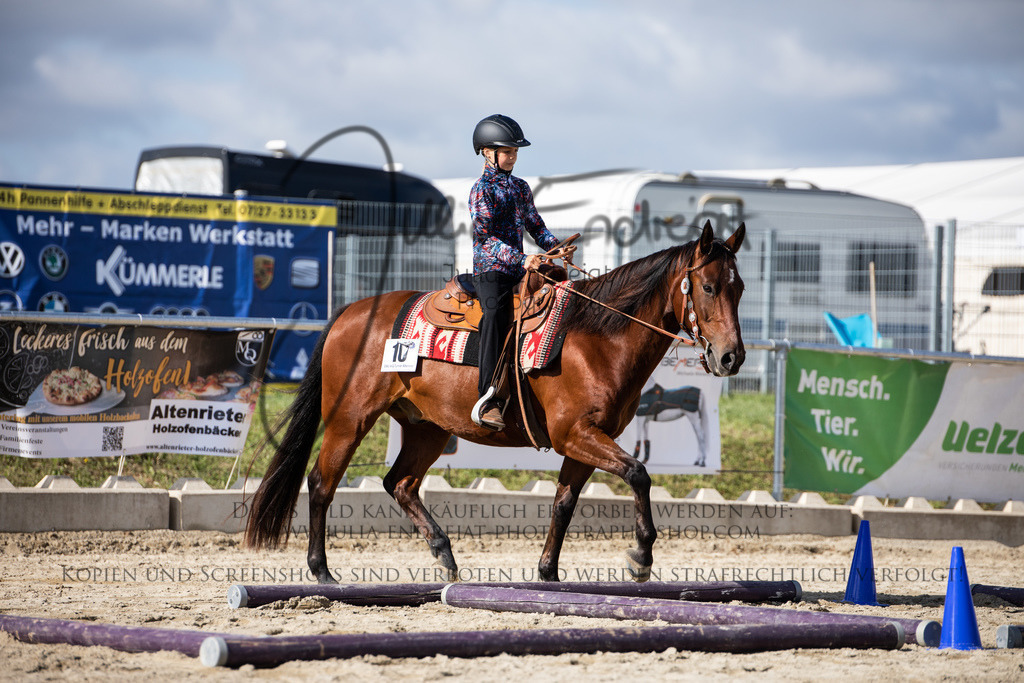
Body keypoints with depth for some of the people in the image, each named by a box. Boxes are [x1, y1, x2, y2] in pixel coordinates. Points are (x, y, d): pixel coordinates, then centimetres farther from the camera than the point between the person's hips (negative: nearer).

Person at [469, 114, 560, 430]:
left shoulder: (521, 188, 17)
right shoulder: (481, 190, -4)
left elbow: (534, 225, 21)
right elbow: (486, 236, -14)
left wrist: (554, 246, 1)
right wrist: (521, 259, -25)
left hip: (519, 268, 7)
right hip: (490, 269, -7)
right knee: (495, 315, -28)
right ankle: (488, 401, -35)